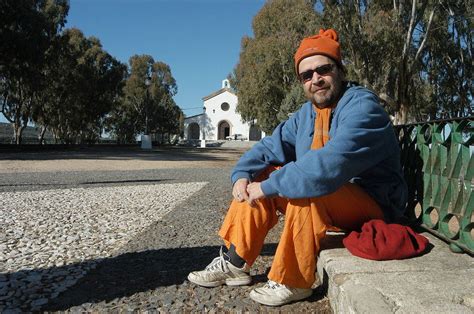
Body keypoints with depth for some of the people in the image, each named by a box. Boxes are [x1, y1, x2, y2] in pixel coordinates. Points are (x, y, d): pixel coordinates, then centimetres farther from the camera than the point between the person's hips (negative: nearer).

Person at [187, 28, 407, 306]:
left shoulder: (362, 106, -20)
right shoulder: (307, 114, 6)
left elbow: (329, 165, -35)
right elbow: (270, 147, 7)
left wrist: (270, 186, -31)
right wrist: (242, 176, -13)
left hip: (372, 207, -8)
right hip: (321, 206, 8)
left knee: (306, 189, -35)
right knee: (258, 178, -1)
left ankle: (293, 283, -17)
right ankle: (234, 264, 0)